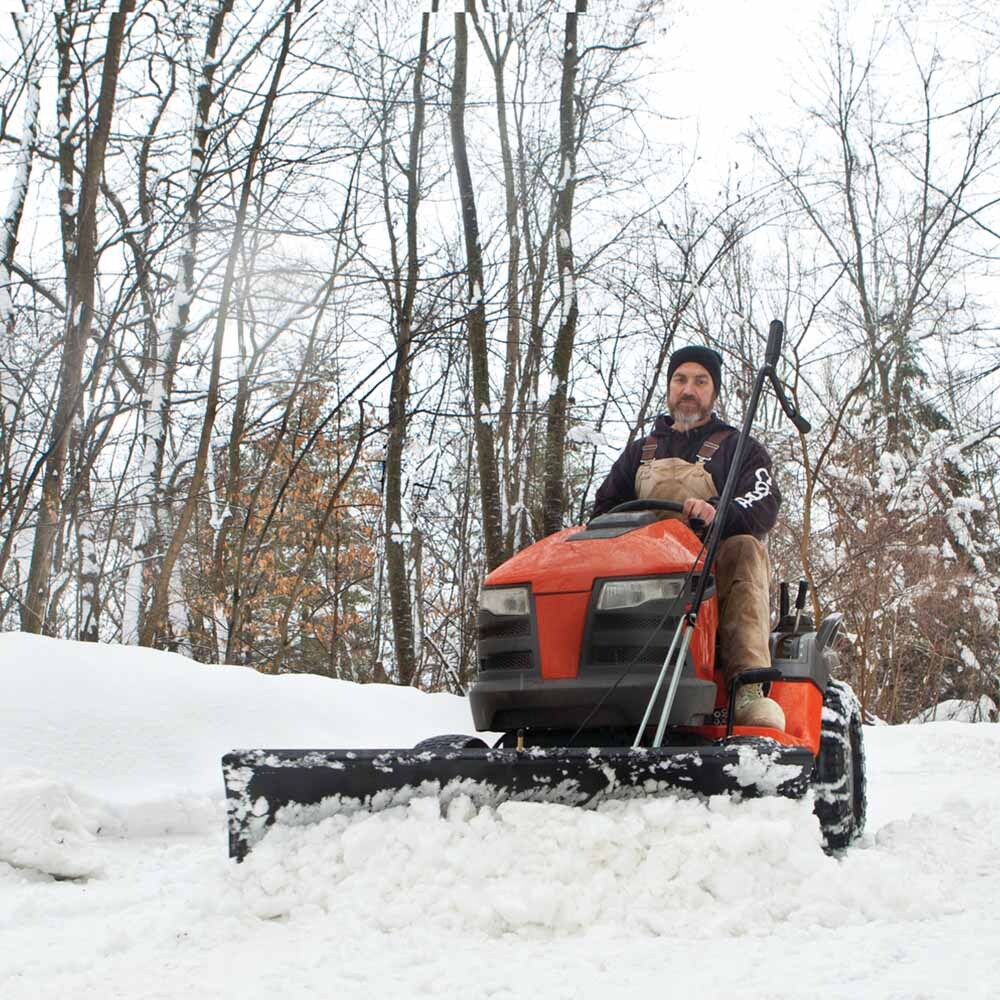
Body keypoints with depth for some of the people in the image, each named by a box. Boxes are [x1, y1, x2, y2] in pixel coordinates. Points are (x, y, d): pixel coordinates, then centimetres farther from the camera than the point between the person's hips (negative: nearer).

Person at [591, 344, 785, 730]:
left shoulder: (739, 448, 16)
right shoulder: (640, 452, 28)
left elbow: (763, 507, -4)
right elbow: (604, 508, 23)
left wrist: (717, 514, -28)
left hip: (715, 568, -2)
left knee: (744, 550, -36)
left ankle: (750, 686, -48)